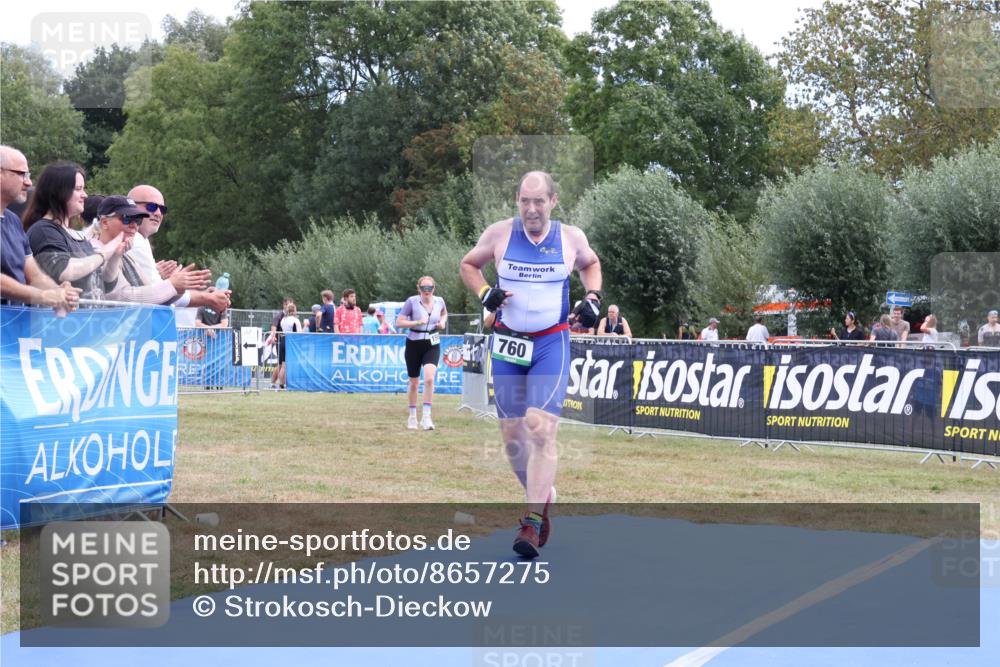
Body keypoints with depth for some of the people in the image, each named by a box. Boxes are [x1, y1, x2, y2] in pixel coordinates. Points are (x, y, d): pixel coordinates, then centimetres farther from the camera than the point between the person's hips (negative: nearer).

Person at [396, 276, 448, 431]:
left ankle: (426, 416, -15)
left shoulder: (439, 301, 0)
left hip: (432, 345, 1)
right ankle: (412, 416, 30)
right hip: (414, 344, -1)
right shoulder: (412, 302, -10)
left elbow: (444, 313, 23)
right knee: (413, 382, 11)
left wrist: (443, 322, 2)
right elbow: (399, 322, -11)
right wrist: (417, 322, -23)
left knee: (429, 378, -21)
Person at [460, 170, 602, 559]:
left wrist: (593, 298, 4)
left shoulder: (571, 238, -1)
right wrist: (484, 293, -6)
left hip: (552, 343, -2)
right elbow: (468, 265, 12)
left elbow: (590, 264, 20)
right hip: (508, 342, 2)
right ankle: (542, 496, 30)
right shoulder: (499, 234, -3)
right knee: (512, 434, 5)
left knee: (540, 428, -17)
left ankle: (532, 522, -15)